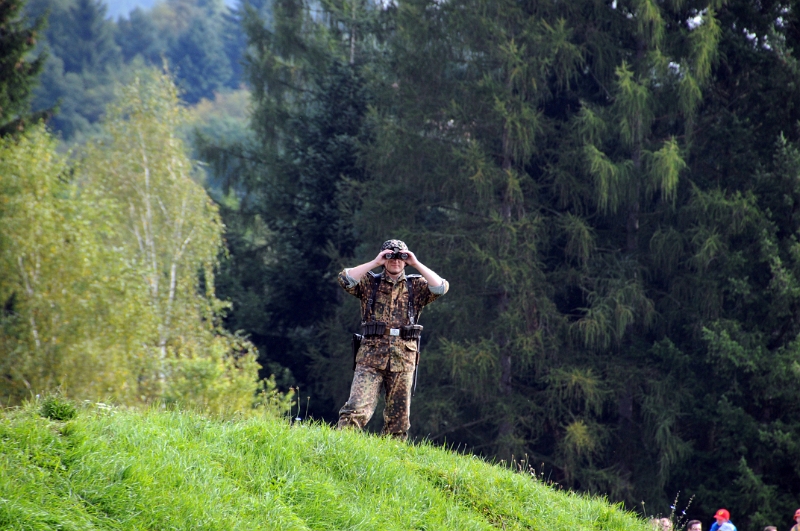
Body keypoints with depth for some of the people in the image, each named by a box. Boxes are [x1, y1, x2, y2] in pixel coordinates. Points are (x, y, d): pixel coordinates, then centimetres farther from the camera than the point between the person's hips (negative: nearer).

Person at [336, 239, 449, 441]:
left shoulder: (415, 286, 12)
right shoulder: (369, 282, 10)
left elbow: (441, 287, -4)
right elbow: (345, 279, -7)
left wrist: (417, 264, -4)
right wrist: (374, 263, -7)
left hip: (403, 358, 2)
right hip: (371, 357, -2)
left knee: (398, 416, 5)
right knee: (356, 408, -16)